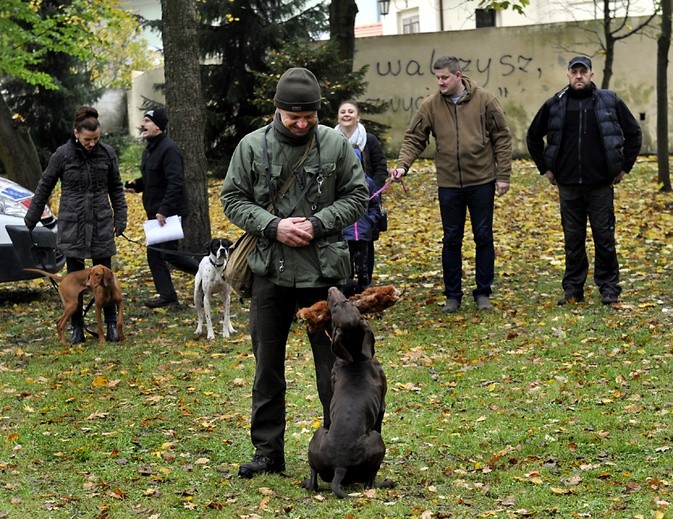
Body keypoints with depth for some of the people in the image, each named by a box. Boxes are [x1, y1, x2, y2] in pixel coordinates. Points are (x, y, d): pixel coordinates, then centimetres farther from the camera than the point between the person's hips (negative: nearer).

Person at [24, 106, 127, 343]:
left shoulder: (107, 153, -2)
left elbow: (116, 188, 9)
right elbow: (44, 187, 4)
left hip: (101, 224, 1)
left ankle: (111, 326, 13)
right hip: (72, 224, -1)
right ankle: (77, 328, 12)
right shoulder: (63, 154, -6)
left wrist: (120, 217, 3)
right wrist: (30, 220, 8)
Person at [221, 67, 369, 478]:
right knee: (267, 364, 10)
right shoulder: (252, 147, -2)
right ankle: (268, 451, 21)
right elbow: (233, 199, 1)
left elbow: (357, 196, 1)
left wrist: (318, 224, -13)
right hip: (270, 270, 2)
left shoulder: (336, 145, -3)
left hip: (324, 271, -1)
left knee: (333, 360, 4)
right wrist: (273, 226, -14)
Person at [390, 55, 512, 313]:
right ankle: (452, 295, 18)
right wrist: (403, 165, -16)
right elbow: (414, 139, 1)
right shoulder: (431, 106, -1)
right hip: (449, 184, 1)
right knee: (451, 240, 8)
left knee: (484, 238, 6)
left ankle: (483, 293, 17)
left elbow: (502, 138, -2)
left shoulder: (484, 100, -5)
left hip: (482, 181, -1)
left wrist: (503, 175, -5)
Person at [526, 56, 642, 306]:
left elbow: (634, 133, 10)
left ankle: (609, 288, 9)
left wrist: (624, 166, 5)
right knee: (573, 239, 6)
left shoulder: (610, 102, 2)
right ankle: (573, 289, 14)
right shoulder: (554, 105, 4)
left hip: (601, 184, -1)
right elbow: (533, 137, 17)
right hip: (568, 185, 1)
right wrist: (545, 168, 11)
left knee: (605, 237, 1)